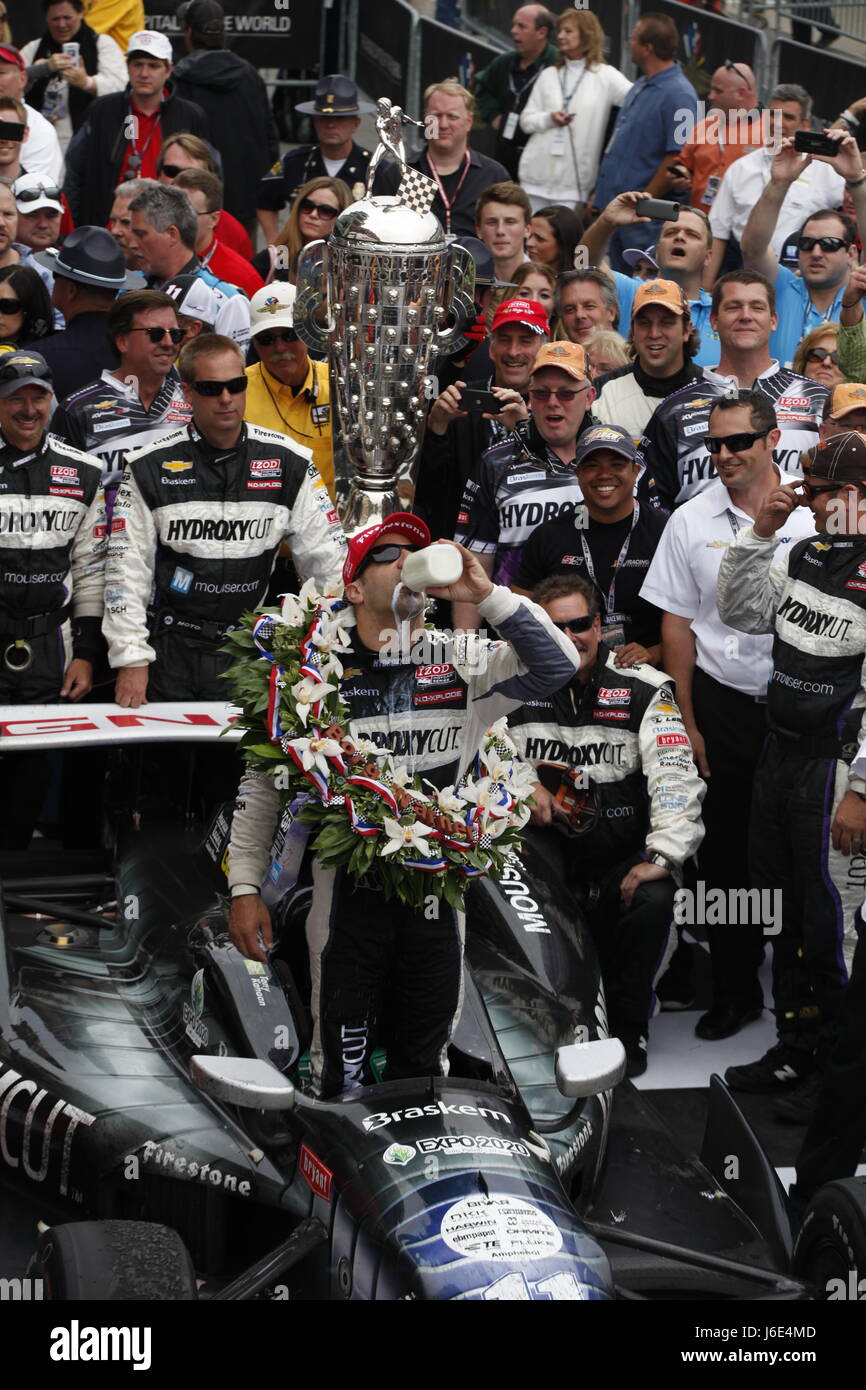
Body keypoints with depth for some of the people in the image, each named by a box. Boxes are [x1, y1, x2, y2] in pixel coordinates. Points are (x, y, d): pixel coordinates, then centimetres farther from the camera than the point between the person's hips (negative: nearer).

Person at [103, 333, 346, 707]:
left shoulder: (289, 463, 3)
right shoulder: (149, 468, 0)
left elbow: (328, 560, 5)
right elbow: (126, 569, 1)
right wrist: (131, 660, -5)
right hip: (172, 657, -1)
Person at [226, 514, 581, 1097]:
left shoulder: (463, 664, 4)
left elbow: (557, 665, -7)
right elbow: (263, 784, 3)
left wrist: (487, 595, -15)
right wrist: (244, 889, -1)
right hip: (348, 891, -2)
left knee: (425, 1069, 13)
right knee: (342, 1072, -1)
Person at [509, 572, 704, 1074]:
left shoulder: (643, 689, -2)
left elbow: (676, 777, -10)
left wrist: (663, 854, -23)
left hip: (624, 857, -2)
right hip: (545, 852, 2)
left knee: (652, 901, -33)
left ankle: (629, 1030, -11)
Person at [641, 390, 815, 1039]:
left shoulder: (814, 513, -2)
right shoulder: (691, 521, 2)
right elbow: (677, 626, 6)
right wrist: (688, 724, 2)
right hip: (723, 707, 1)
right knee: (725, 852, 6)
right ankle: (735, 991, 18)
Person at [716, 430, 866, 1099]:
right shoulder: (809, 554, 7)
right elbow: (742, 613, 14)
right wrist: (761, 534, 1)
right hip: (781, 756, 8)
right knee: (785, 913, 17)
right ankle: (796, 1049, 30)